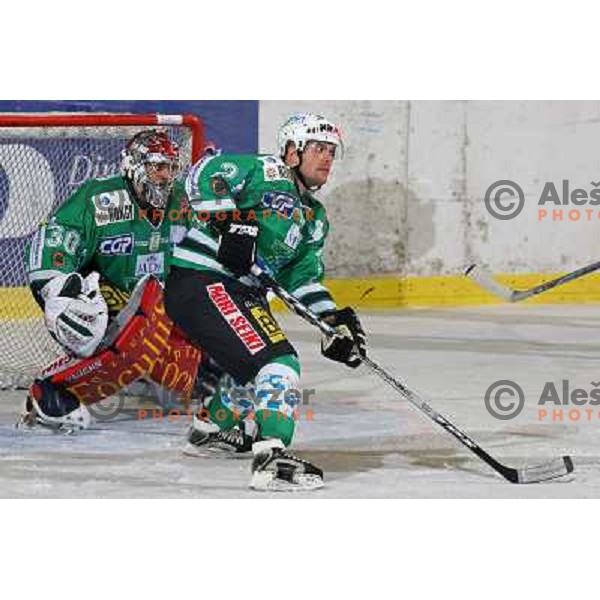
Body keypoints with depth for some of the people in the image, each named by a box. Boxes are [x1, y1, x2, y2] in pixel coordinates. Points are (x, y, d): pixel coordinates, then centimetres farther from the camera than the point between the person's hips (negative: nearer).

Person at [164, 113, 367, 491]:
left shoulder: (315, 218, 19)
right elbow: (205, 175, -17)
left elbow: (302, 278, 18)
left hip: (243, 292, 10)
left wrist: (335, 320, 4)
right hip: (199, 280, -10)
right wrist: (231, 222, -27)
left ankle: (212, 426, 46)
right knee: (277, 361, -23)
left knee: (259, 363, 26)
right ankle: (272, 456, -34)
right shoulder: (268, 173, -7)